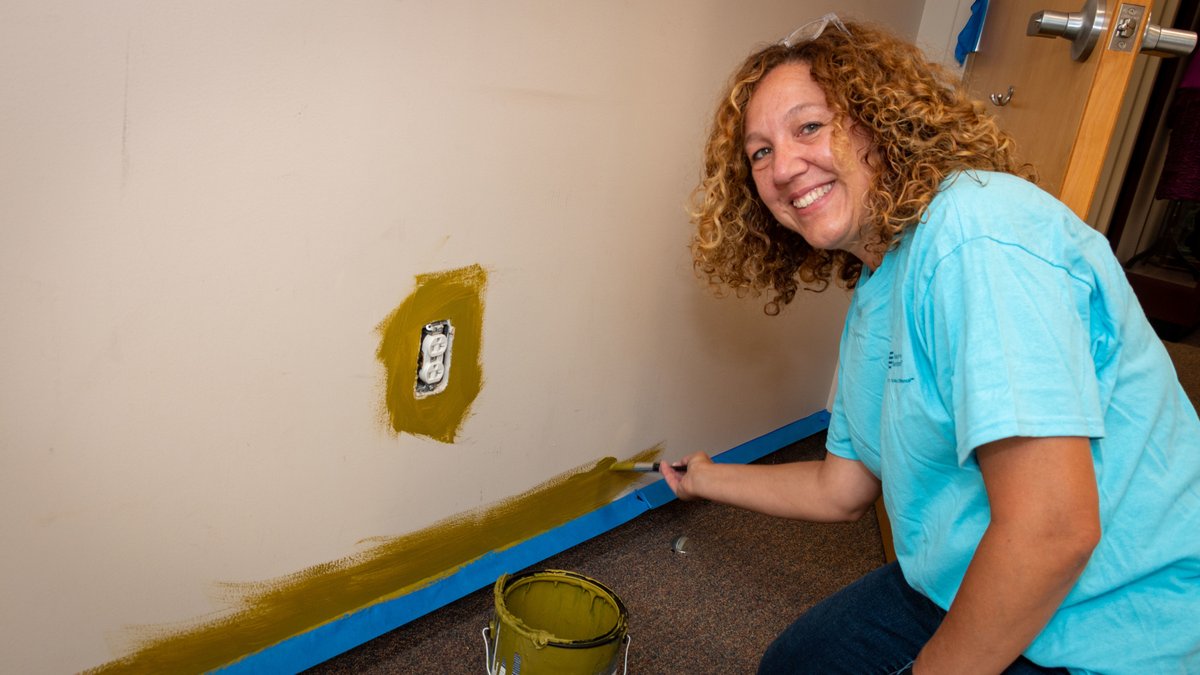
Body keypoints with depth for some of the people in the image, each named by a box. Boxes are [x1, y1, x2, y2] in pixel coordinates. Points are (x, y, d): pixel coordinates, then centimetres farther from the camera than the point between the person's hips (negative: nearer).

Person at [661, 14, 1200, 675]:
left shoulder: (976, 229, -25)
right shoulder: (872, 296, 5)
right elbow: (842, 489, 14)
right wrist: (709, 480, 26)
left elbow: (1053, 528, -30)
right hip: (968, 594, 9)